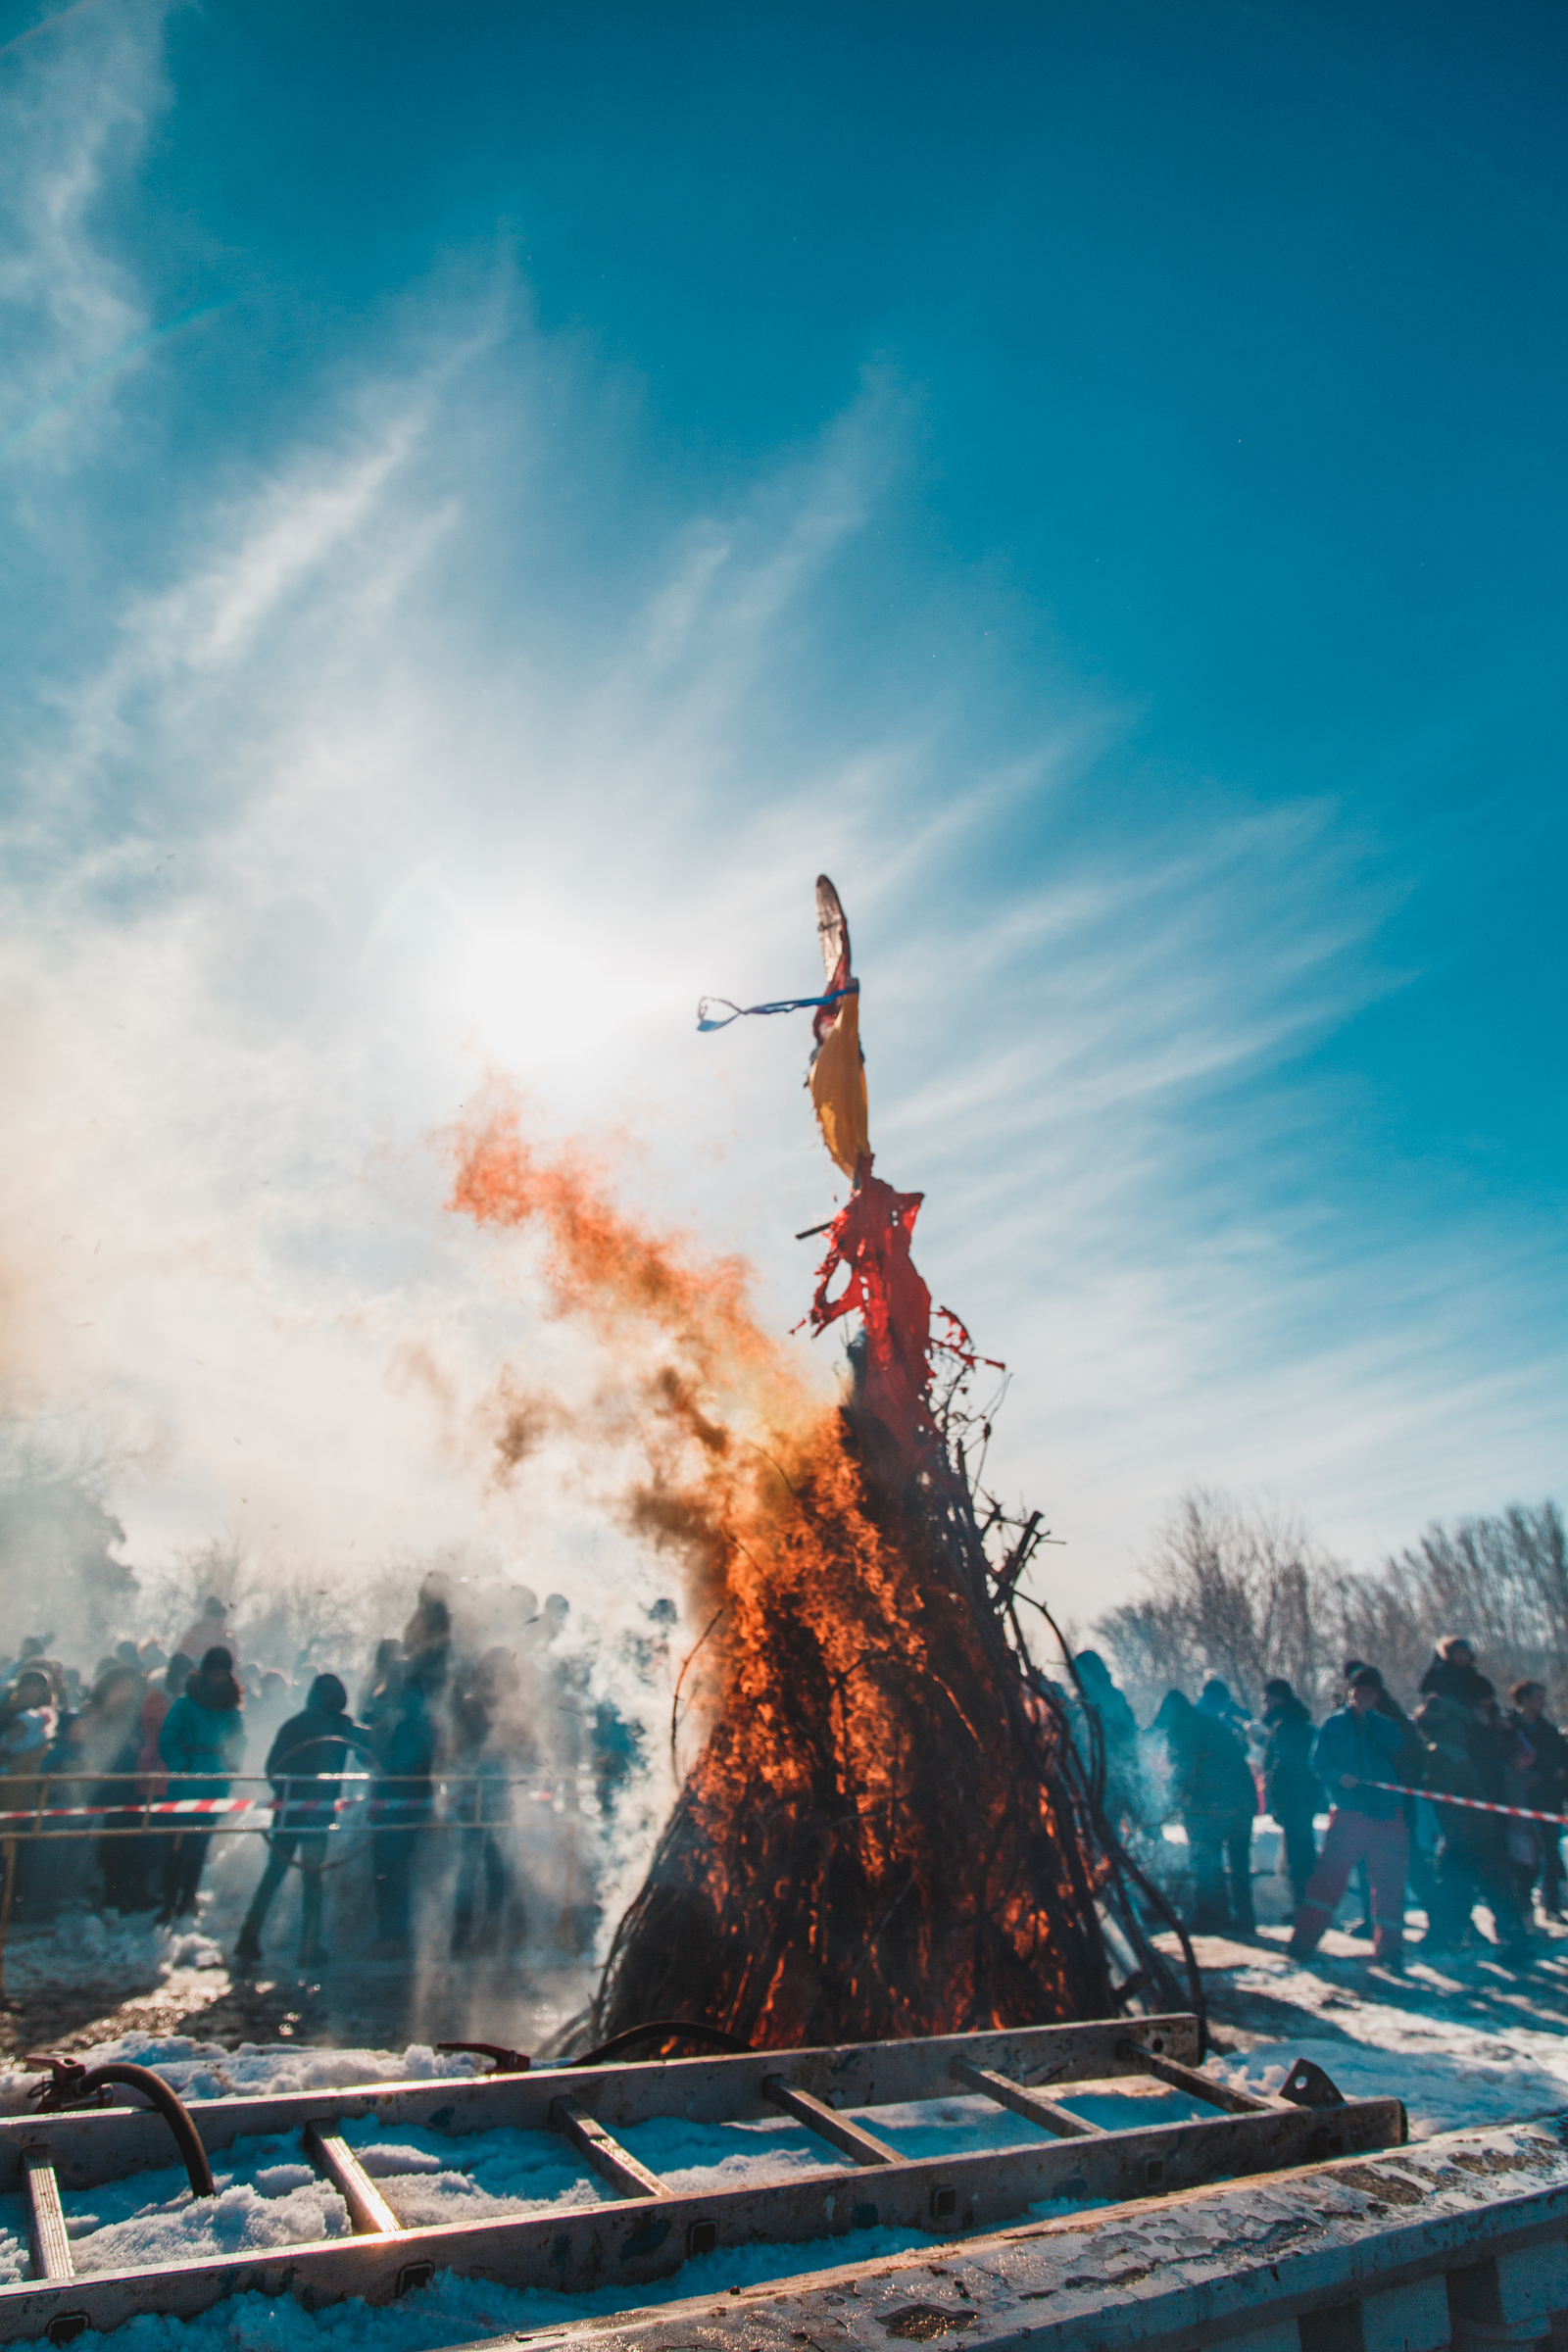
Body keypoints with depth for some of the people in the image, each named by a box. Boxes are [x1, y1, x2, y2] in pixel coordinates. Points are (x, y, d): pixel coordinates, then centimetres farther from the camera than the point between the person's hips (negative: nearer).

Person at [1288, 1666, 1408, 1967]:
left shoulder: (1384, 1725, 16)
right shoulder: (1333, 1724, 9)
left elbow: (1395, 1745, -6)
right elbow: (1317, 1763, 3)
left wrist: (1369, 1716, -6)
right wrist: (1338, 1776, -16)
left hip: (1386, 1812, 3)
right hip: (1348, 1811, -3)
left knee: (1388, 1883, 5)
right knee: (1329, 1876, -11)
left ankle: (1389, 1948, 19)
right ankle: (1303, 1942, -8)